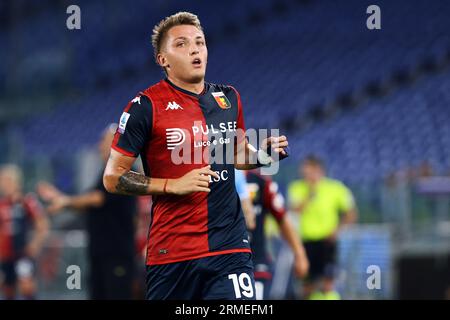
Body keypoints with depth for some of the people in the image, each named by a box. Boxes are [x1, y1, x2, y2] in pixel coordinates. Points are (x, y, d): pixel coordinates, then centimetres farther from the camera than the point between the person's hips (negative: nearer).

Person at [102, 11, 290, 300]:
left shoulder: (229, 98, 11)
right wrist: (173, 185, -15)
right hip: (171, 251, -3)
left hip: (230, 246, 3)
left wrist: (264, 154, 5)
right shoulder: (146, 106, -5)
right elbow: (112, 178, -5)